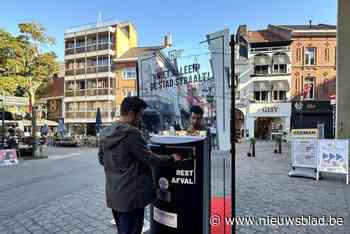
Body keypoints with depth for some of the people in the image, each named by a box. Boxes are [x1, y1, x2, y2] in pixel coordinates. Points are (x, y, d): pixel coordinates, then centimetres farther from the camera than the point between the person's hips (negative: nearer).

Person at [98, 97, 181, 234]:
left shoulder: (104, 133, 4)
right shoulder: (131, 133, -21)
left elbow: (101, 159, 14)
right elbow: (150, 159, -17)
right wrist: (172, 158, -4)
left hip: (113, 194, 8)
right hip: (131, 195, -8)